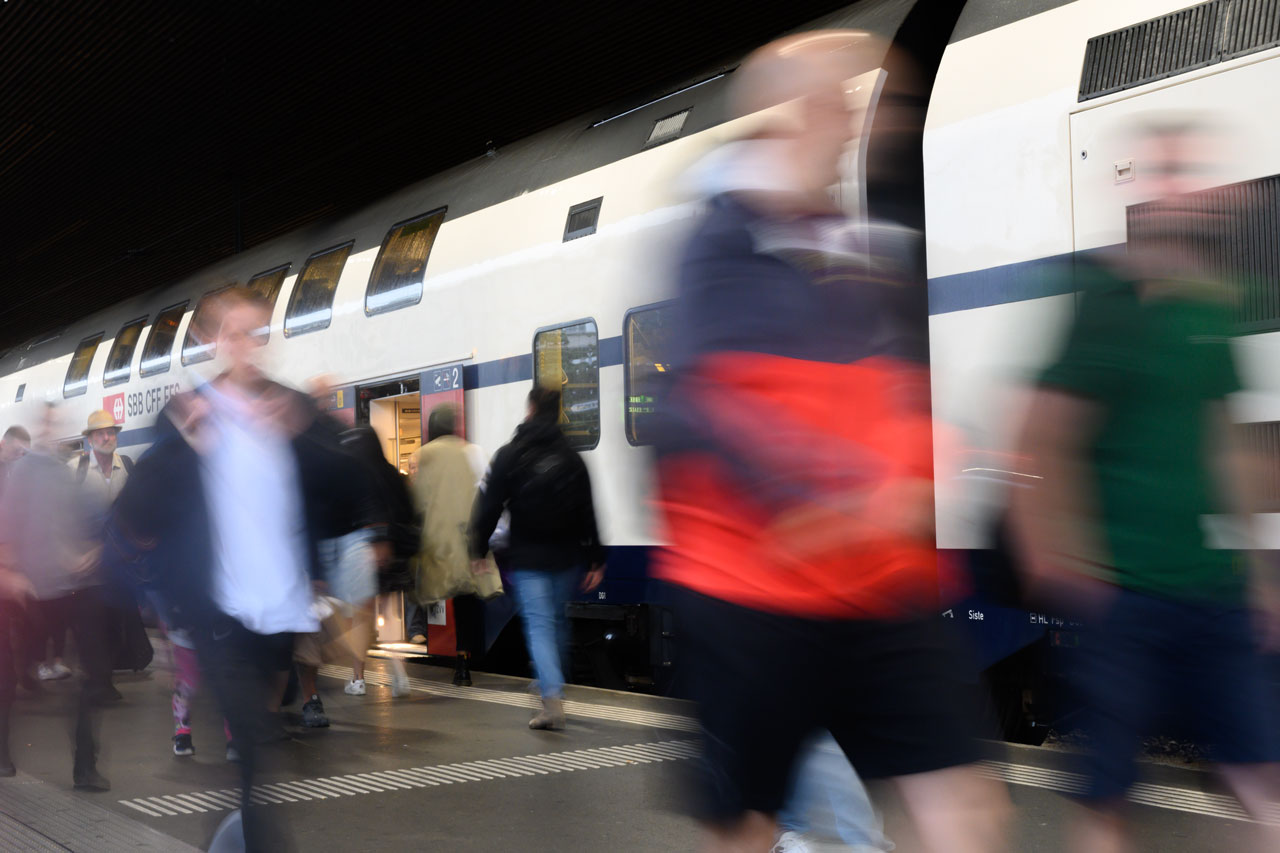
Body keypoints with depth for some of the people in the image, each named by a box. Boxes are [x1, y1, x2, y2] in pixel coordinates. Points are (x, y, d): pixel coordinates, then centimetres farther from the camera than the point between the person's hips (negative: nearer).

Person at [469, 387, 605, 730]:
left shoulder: (509, 455, -3)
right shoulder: (572, 458, 3)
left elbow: (489, 506, -5)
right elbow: (588, 514, 3)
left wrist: (479, 550, 4)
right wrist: (596, 561, 6)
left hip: (527, 559, -3)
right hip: (567, 556, 3)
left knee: (539, 624, -5)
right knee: (558, 618, 19)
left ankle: (553, 698, -18)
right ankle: (552, 684, 28)